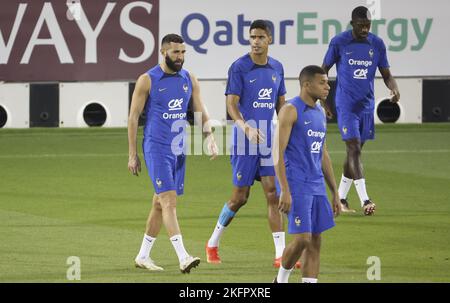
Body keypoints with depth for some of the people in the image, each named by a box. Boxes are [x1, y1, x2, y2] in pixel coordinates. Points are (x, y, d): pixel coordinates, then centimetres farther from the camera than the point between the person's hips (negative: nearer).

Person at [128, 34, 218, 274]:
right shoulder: (147, 80, -6)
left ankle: (143, 256, 23)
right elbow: (133, 117, -3)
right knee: (169, 201, -15)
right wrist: (132, 155, -5)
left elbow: (201, 112, 9)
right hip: (156, 148, -6)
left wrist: (209, 137, -11)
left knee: (160, 203, 12)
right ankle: (183, 258, -24)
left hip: (179, 149, 6)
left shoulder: (189, 80, 8)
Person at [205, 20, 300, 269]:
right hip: (244, 143, -5)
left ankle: (281, 254, -4)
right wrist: (246, 127, -28)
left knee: (273, 195, -3)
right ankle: (213, 244, 20)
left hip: (267, 140, 5)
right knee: (240, 197, 0)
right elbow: (231, 104, -13)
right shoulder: (239, 68, -8)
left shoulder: (276, 68, 9)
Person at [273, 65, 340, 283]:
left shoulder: (320, 112, 15)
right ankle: (281, 279, 10)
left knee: (315, 242, 4)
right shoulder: (291, 110, -10)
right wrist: (285, 191, -21)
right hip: (296, 186, -8)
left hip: (316, 187, 8)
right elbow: (278, 153, -14)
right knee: (302, 239, -12)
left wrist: (335, 191, 19)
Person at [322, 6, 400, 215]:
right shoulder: (339, 43, -6)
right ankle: (364, 200, -22)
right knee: (354, 149, -15)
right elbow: (324, 70, 4)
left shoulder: (377, 44, 3)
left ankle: (341, 198, 22)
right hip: (346, 105, -5)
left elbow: (386, 74, 9)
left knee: (355, 151, 9)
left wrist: (394, 88, -12)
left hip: (367, 105, 5)